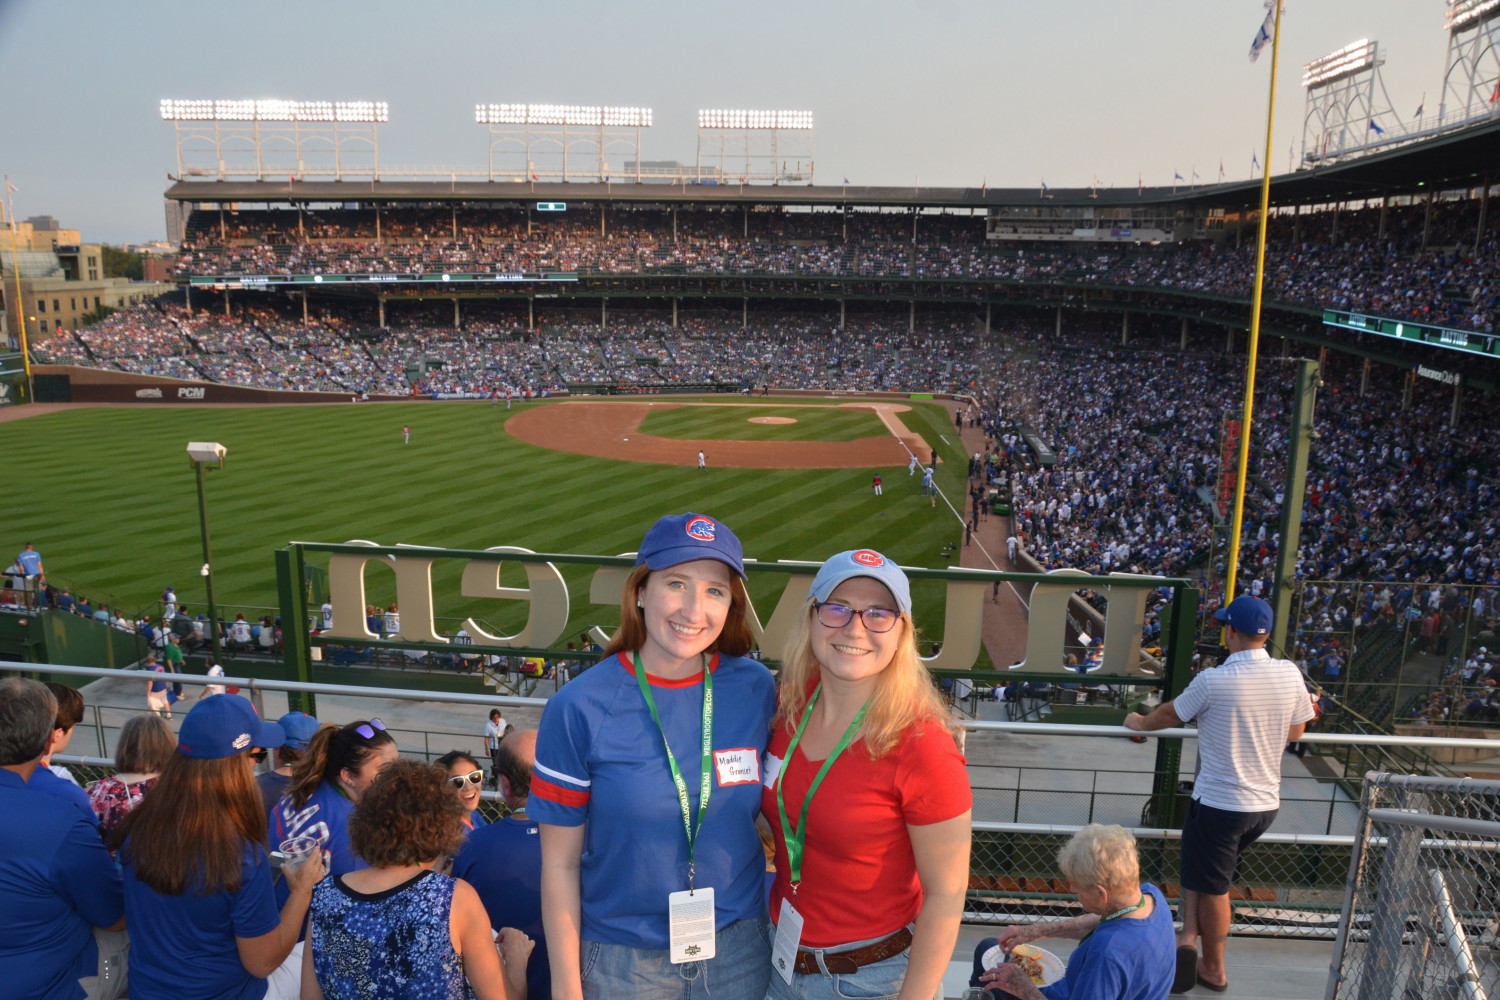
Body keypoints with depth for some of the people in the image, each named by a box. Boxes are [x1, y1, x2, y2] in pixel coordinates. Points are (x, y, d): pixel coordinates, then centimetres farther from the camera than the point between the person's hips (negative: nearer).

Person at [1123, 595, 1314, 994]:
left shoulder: (1213, 680, -19)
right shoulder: (1290, 674, -6)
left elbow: (1169, 714, -1)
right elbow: (1296, 732, 9)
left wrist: (1139, 722, 19)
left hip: (1219, 804, -5)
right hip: (1266, 804, 5)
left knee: (1213, 886, 10)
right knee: (1202, 866, 23)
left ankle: (1213, 969, 20)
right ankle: (1191, 935, 18)